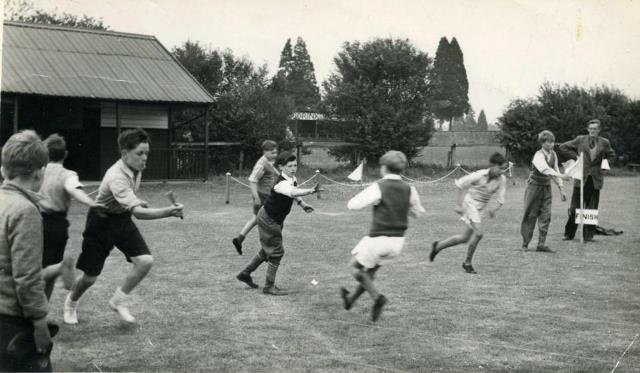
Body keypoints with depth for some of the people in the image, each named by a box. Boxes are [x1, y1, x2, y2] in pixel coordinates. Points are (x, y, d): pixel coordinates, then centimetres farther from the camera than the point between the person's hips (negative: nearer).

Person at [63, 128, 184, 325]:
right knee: (90, 277, 4)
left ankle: (119, 301, 8)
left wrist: (138, 201, 6)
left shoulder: (136, 168, -7)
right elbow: (138, 212, -44)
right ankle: (71, 303, 38)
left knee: (145, 261, -14)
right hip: (102, 222, -7)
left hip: (123, 220, 7)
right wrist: (168, 212, -53)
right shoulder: (116, 177, -34)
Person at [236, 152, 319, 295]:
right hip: (268, 219, -9)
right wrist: (310, 191, -68)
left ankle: (245, 274, 36)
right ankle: (269, 286, 7)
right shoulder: (281, 184, -31)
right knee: (276, 251, -4)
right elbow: (292, 192, -54)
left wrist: (302, 204, 9)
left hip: (276, 219, 9)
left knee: (268, 250, 21)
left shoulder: (293, 179, -3)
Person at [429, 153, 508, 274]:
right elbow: (460, 183, -10)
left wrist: (494, 209, -27)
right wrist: (459, 204, -11)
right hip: (470, 203, -6)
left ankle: (438, 246, 28)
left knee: (465, 238, 9)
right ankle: (467, 263, -4)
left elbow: (501, 200, -6)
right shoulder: (480, 175, -21)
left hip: (479, 208, 6)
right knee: (478, 233, -20)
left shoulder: (502, 180, -9)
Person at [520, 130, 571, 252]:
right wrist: (561, 176, -52)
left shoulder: (553, 154, 1)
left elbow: (555, 171, 8)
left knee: (545, 216, 0)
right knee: (530, 216, 0)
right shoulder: (538, 156, -21)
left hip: (546, 187, 6)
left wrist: (561, 188, 2)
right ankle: (525, 244, 12)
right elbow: (545, 169, -39)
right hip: (534, 186, -6)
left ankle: (541, 244, 4)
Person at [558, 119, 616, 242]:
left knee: (592, 210, 4)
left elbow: (612, 156, 22)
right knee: (575, 208, 1)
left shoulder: (604, 143, 7)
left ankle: (588, 235, 12)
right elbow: (563, 147, 8)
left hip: (596, 179, 1)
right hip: (581, 178, -1)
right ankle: (569, 234, 10)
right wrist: (575, 156, 1)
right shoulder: (580, 140, 3)